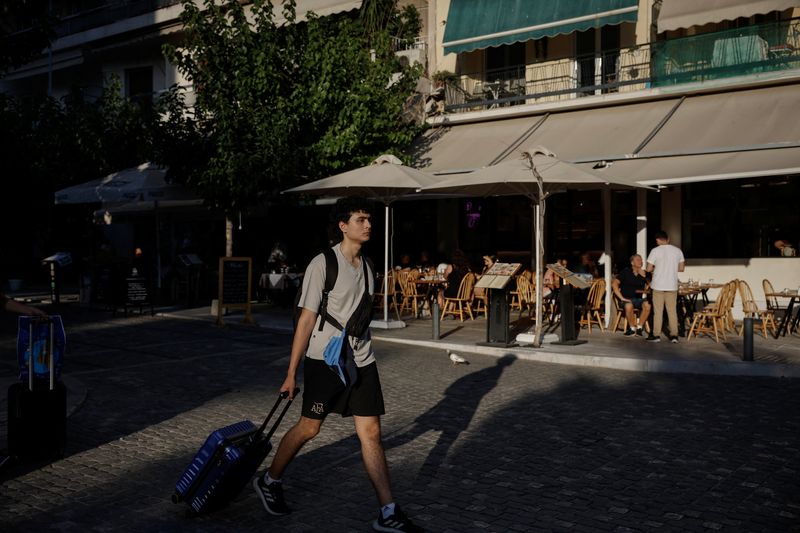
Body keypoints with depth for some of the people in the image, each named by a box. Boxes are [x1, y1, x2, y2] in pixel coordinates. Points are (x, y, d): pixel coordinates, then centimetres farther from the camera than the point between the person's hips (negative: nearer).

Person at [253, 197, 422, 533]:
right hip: (324, 360, -6)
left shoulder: (366, 266, 9)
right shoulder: (323, 264, -12)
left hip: (361, 362, 6)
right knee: (308, 428, 6)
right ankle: (269, 482, 31)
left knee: (371, 432, 2)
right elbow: (307, 319, -12)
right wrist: (292, 372, -12)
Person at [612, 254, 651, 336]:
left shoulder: (643, 274, 13)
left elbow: (647, 288, 9)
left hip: (639, 298, 3)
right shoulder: (626, 272, 5)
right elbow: (614, 284, -2)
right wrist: (621, 297, -10)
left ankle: (639, 327, -16)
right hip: (627, 299, -3)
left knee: (647, 305, -31)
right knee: (629, 306, -38)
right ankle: (632, 328, -16)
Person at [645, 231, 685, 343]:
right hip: (672, 285, 3)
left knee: (658, 311, 3)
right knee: (672, 311, 7)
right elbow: (681, 268, 7)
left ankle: (656, 335, 6)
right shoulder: (677, 250, 3)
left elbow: (649, 269, -7)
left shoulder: (655, 251, -8)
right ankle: (674, 335, 6)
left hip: (658, 285, -3)